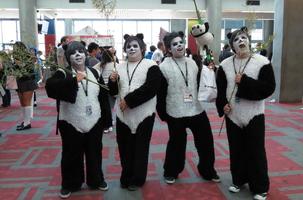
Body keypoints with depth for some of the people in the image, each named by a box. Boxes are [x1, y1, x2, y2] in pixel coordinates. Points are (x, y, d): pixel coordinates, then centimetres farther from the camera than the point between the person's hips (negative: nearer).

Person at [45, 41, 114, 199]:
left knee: (95, 154, 15)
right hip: (72, 125, -3)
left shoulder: (94, 72, 5)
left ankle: (96, 180, 35)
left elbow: (103, 96, 10)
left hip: (94, 123, 3)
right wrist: (74, 80, -35)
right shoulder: (63, 74, -7)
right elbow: (50, 88, -28)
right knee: (72, 155, 10)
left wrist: (104, 118, 7)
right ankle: (70, 184, 30)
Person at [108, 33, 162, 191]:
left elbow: (150, 88, -17)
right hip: (122, 114, 4)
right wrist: (112, 81, -8)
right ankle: (127, 177, 30)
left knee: (140, 147, 6)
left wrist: (129, 100, -20)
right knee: (124, 147, 11)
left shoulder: (151, 66, -4)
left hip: (143, 114, -4)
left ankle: (137, 179, 22)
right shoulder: (120, 67, 12)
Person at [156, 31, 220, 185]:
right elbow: (160, 93, -6)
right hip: (176, 114, -4)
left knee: (206, 141, 12)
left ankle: (208, 170, 34)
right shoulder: (164, 67, -8)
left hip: (197, 110, 5)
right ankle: (171, 172, 31)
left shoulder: (193, 62, 7)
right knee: (176, 143, 9)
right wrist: (162, 113, -6)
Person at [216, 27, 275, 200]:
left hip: (254, 116, -3)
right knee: (236, 151, 14)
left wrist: (245, 82, -20)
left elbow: (269, 87, -14)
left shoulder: (262, 62, -7)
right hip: (233, 116, 3)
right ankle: (238, 180, 34)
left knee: (256, 152, 5)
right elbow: (220, 89, 7)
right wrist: (222, 105, -9)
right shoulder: (225, 64, 3)